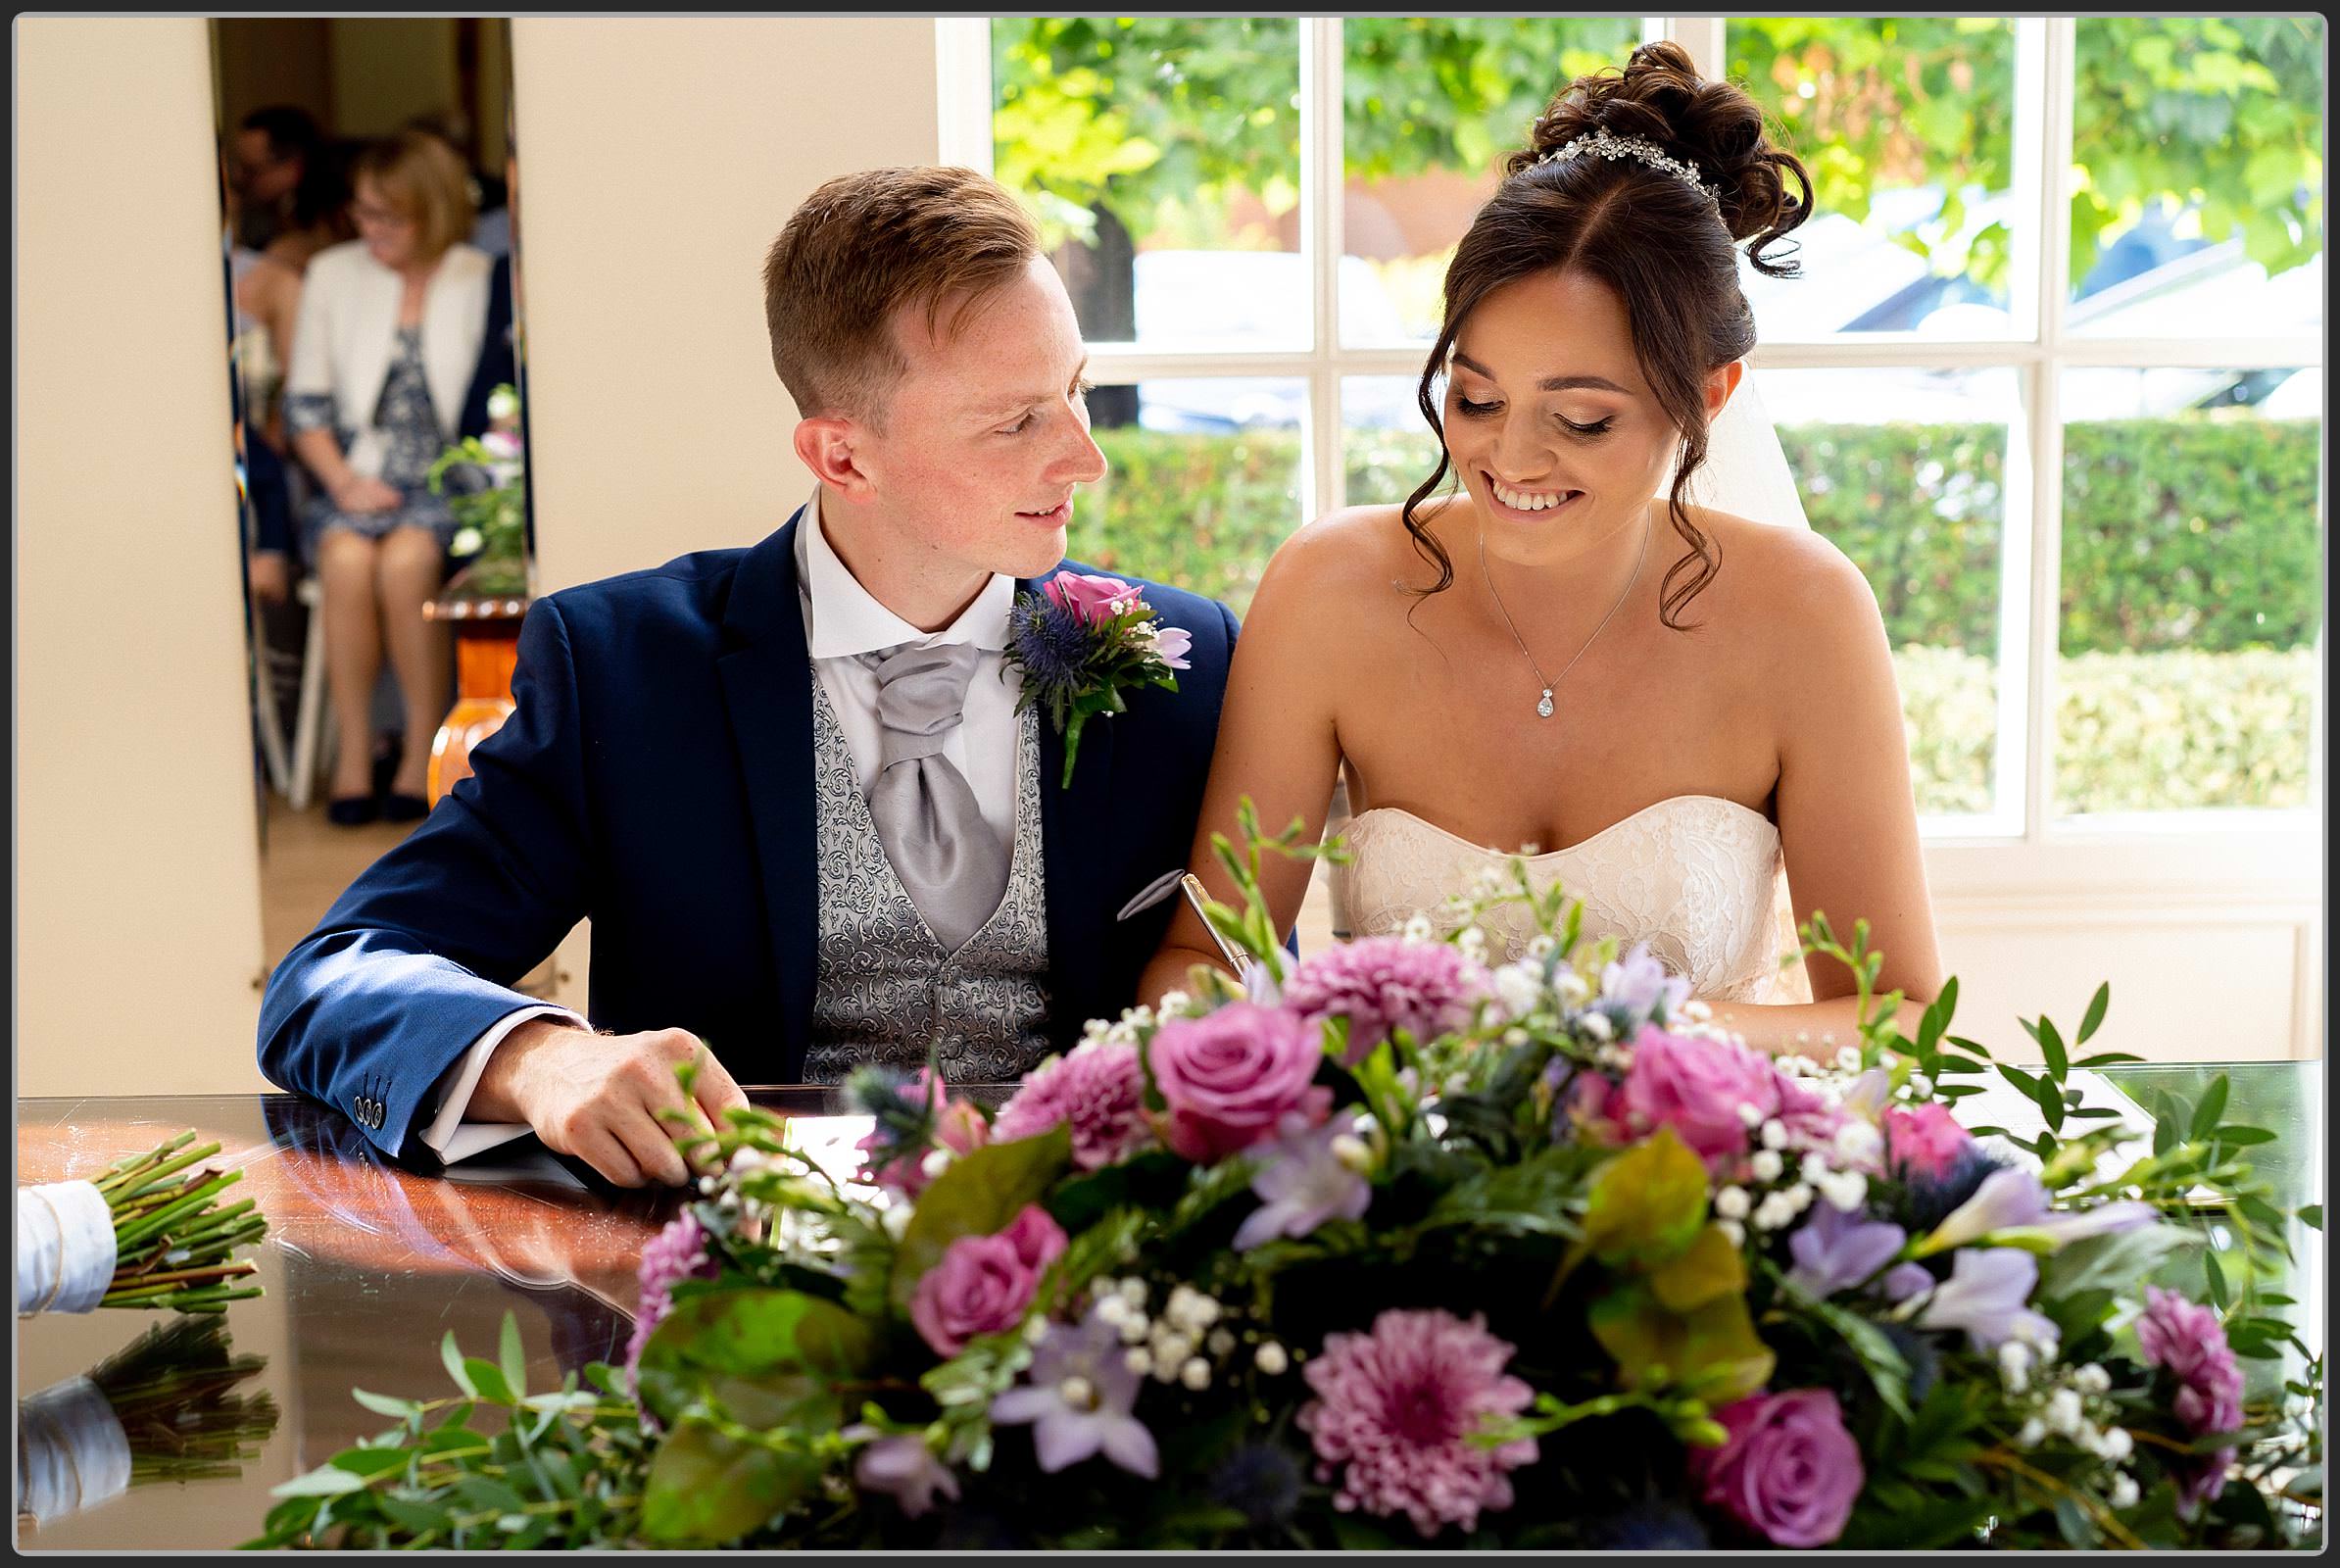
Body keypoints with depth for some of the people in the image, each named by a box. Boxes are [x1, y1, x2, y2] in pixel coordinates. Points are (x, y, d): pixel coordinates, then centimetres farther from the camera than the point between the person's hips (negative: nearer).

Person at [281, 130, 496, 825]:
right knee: (348, 559, -31)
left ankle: (425, 750, -21)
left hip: (446, 482, -2)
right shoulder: (331, 274, 12)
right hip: (356, 477, 2)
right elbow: (305, 402, 11)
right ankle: (353, 752, -22)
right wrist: (344, 481, -4)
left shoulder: (482, 281, 4)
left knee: (405, 559, -33)